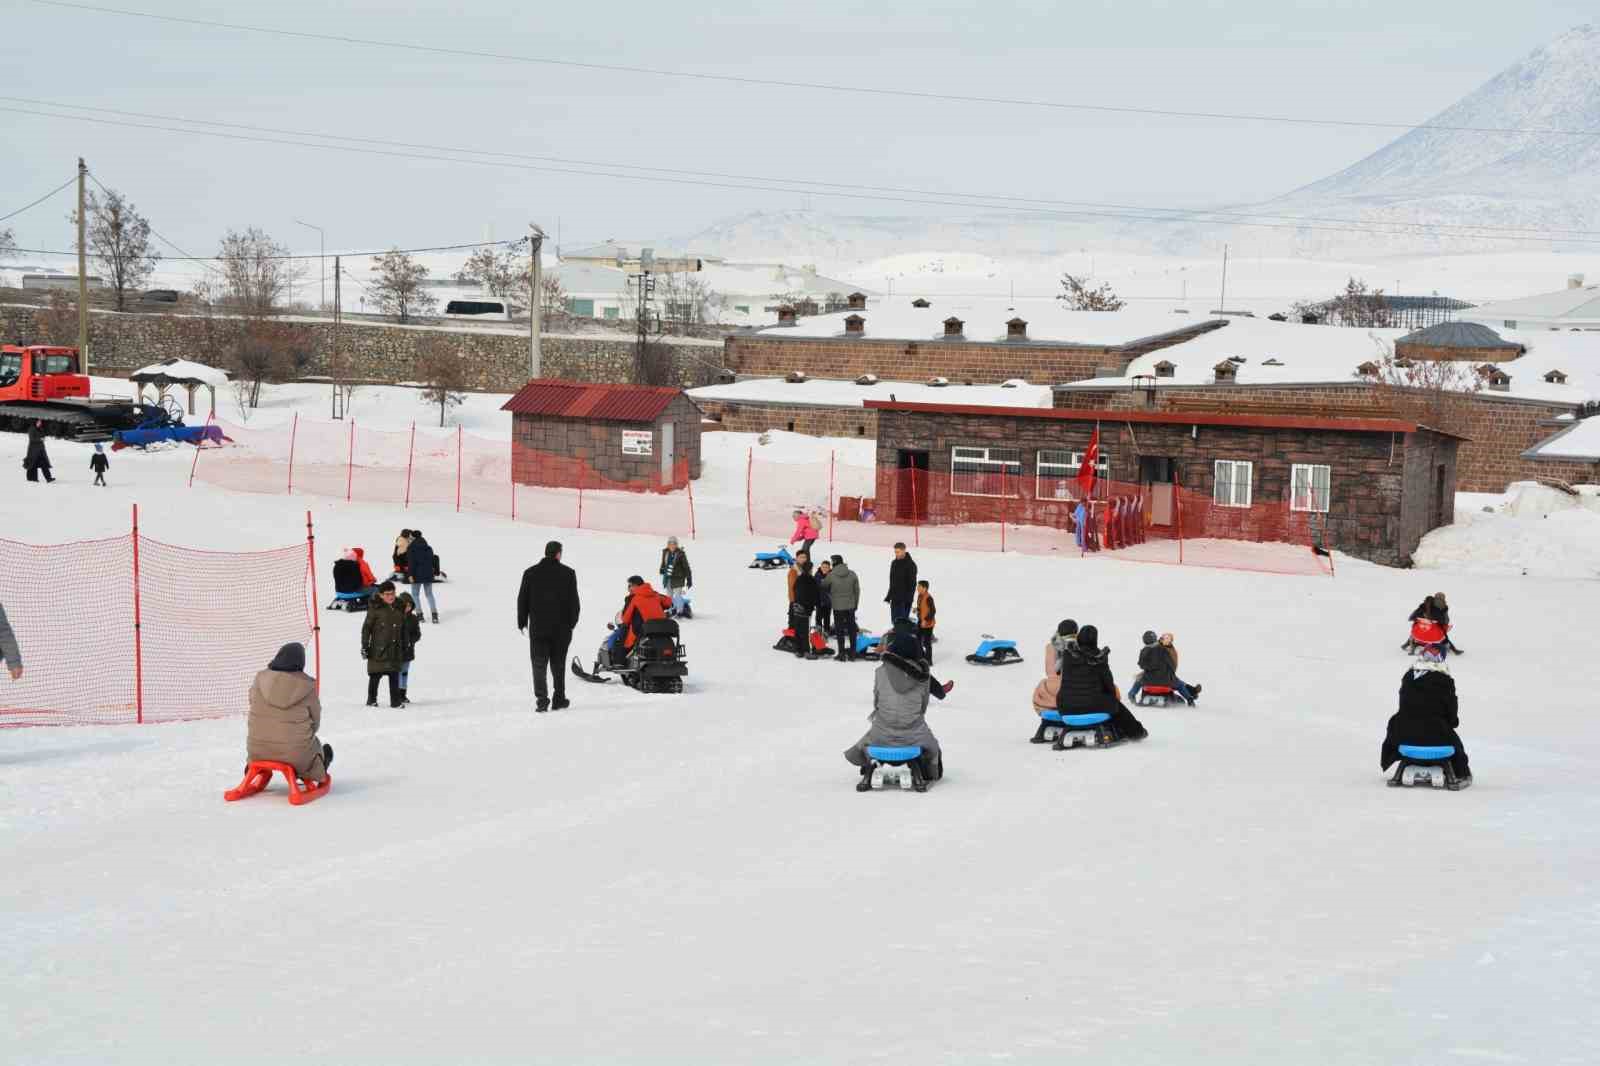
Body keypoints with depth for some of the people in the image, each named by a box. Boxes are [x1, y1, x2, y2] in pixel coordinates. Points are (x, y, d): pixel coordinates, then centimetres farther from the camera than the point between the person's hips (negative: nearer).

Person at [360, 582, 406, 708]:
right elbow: (366, 628, -4)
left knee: (394, 676, 4)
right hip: (378, 649, -4)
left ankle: (395, 701, 9)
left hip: (395, 649, 4)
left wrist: (404, 648, 19)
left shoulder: (399, 609, 11)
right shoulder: (375, 609, -4)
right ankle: (371, 700, 12)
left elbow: (403, 631, 19)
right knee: (375, 675, 1)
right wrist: (364, 646, -8)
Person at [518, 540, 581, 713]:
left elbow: (522, 600, 4)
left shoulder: (530, 573, 1)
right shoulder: (568, 573, -3)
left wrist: (522, 621, 13)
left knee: (539, 663, 1)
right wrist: (572, 622, 10)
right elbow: (574, 601, -1)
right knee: (558, 663, 12)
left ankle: (542, 699, -11)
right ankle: (559, 699, 16)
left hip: (537, 627, 0)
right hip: (561, 627, 0)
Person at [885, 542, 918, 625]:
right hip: (895, 598, 7)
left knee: (902, 621, -10)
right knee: (894, 620, 9)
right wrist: (889, 596, 16)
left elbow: (912, 583, -12)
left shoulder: (910, 564, -10)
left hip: (905, 599, -7)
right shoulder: (894, 563, 11)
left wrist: (909, 598, -18)